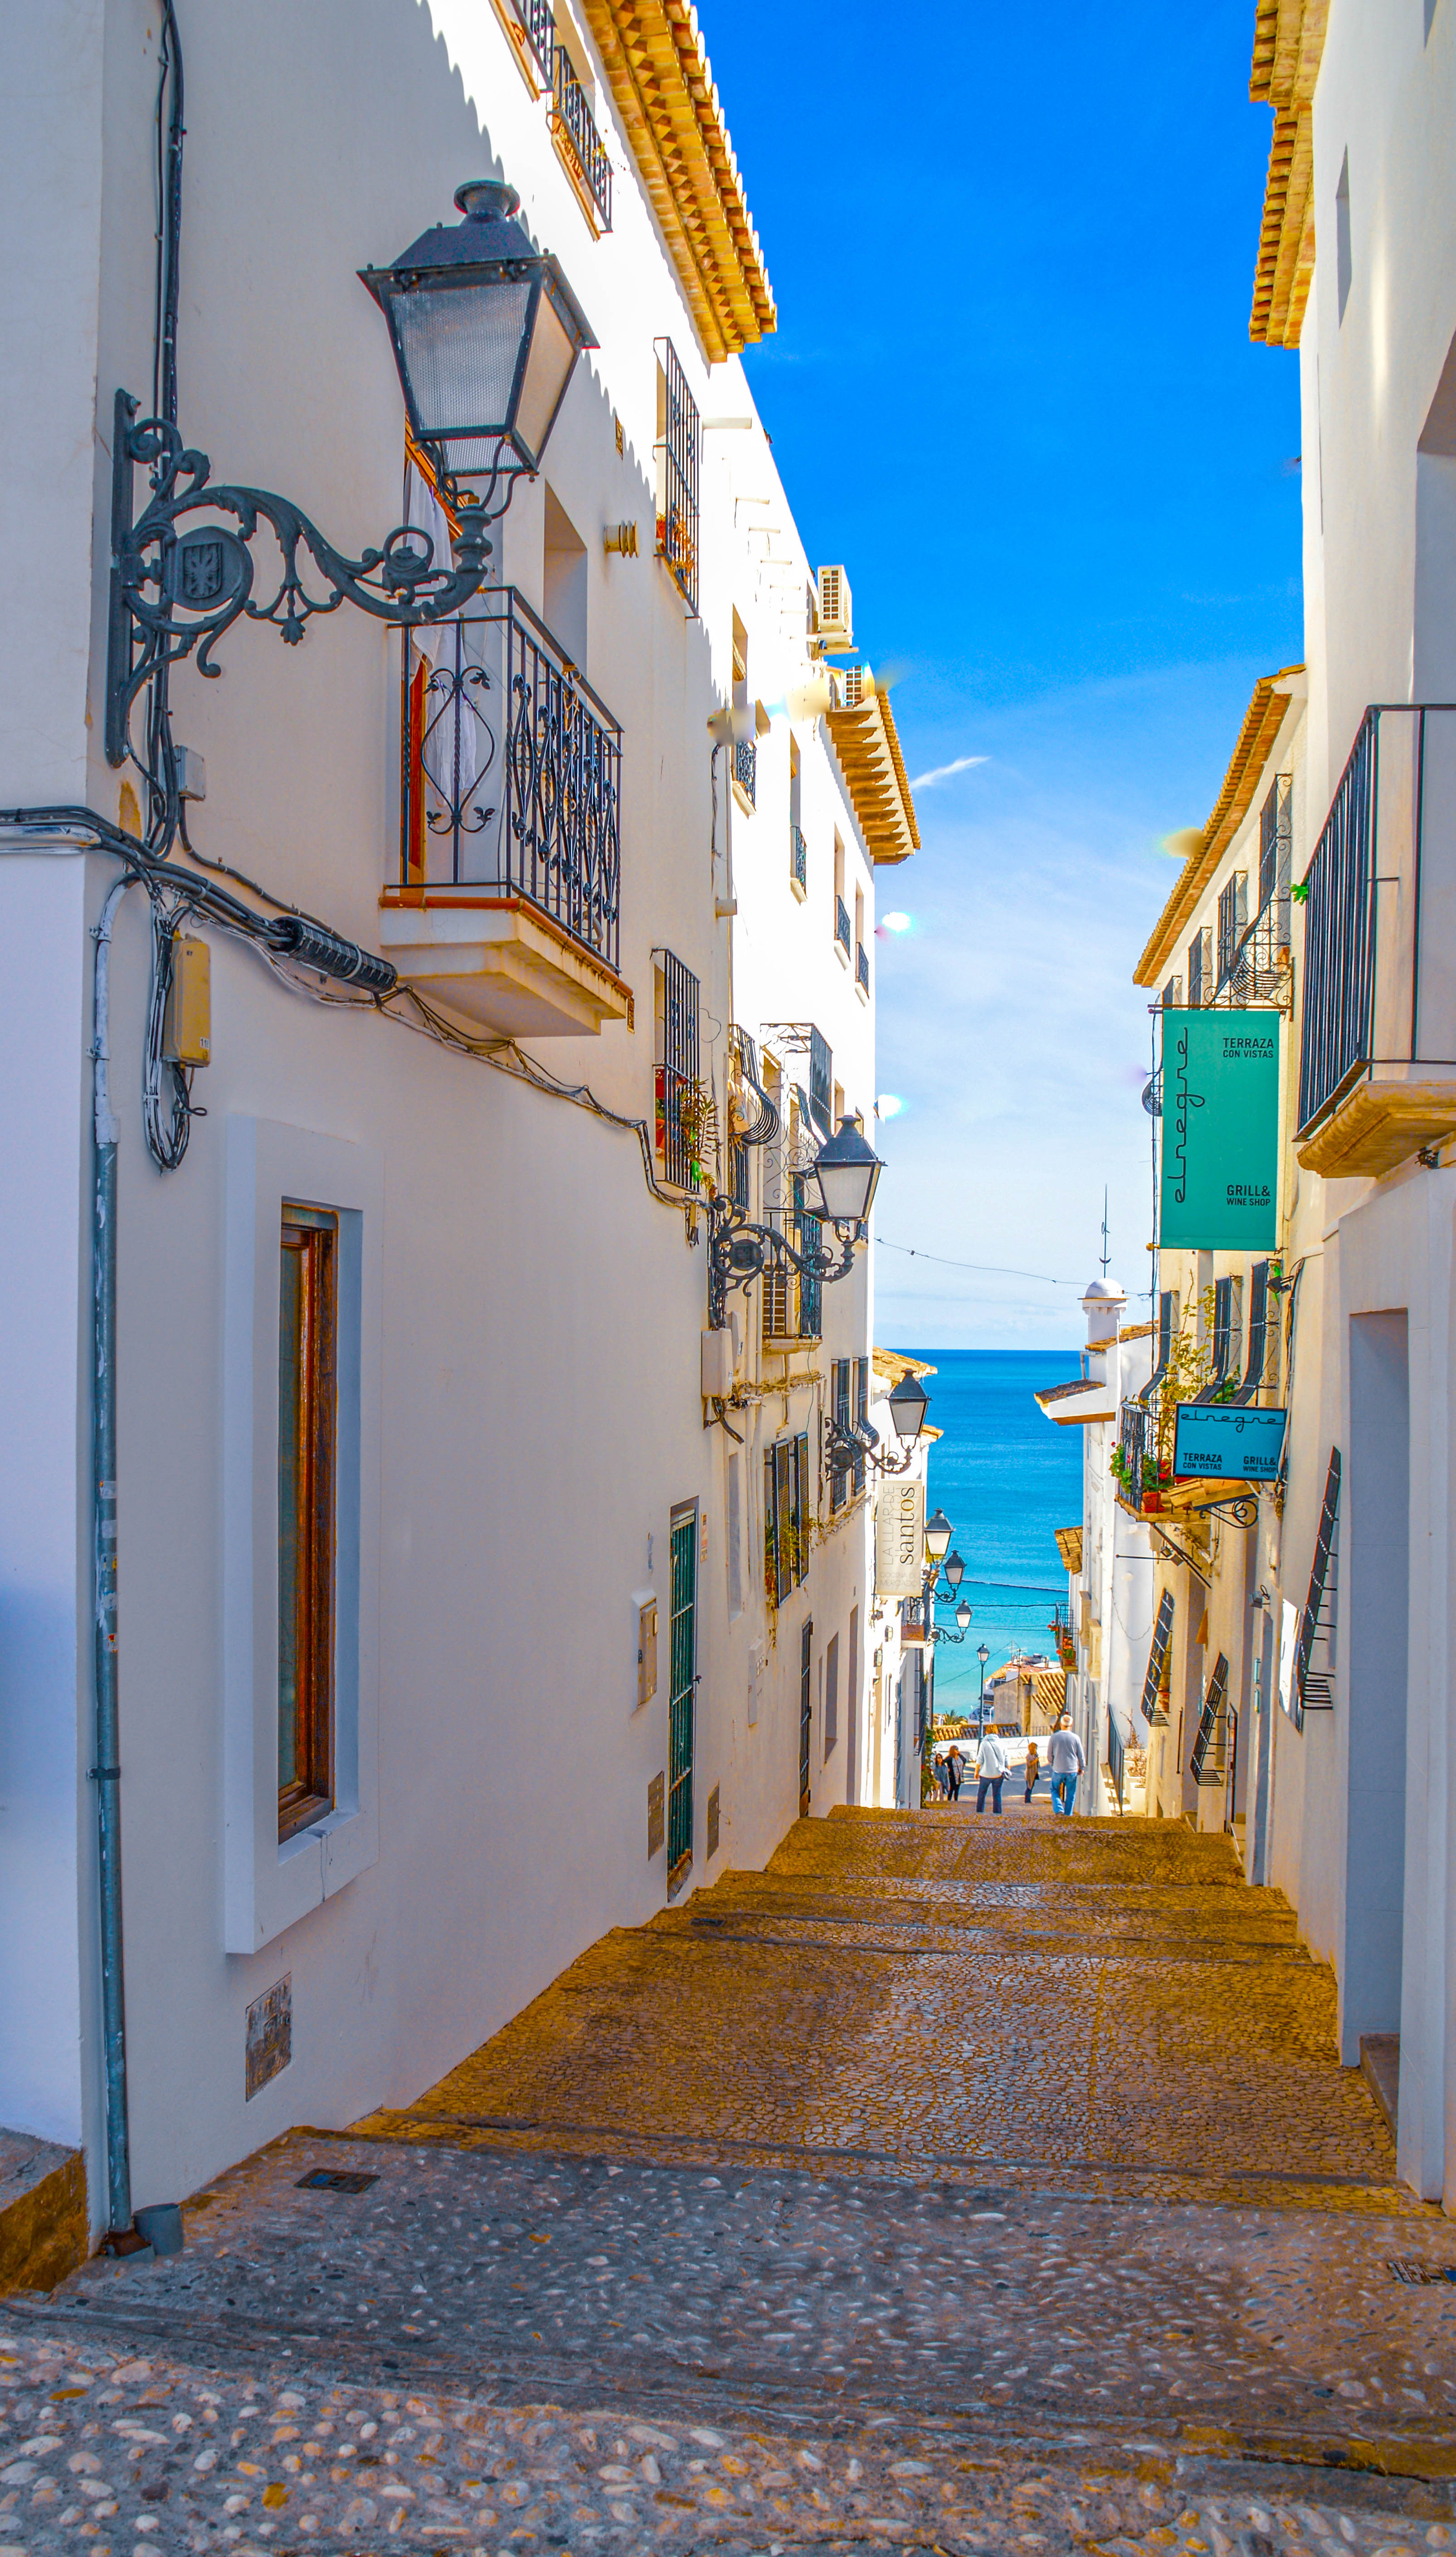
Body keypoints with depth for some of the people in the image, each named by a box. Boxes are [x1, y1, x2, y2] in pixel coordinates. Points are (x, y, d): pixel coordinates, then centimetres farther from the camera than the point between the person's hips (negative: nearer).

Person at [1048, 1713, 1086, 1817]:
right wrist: (1081, 1768, 16)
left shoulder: (1054, 1737, -7)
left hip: (1058, 1770, 0)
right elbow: (1081, 1756, 2)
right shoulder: (1075, 1738, -7)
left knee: (1055, 1790, 15)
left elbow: (1049, 1755, 1)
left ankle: (1059, 1809, -3)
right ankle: (1068, 1814, 15)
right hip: (1072, 1770, 0)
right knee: (1071, 1793, 14)